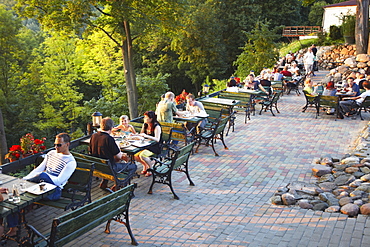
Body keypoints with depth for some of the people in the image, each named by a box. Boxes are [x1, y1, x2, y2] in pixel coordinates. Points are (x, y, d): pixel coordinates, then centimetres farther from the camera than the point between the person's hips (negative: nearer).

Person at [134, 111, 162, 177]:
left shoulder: (157, 127, -15)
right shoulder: (145, 125, 8)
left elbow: (157, 139, -26)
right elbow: (141, 135, 18)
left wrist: (146, 136, -32)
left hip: (155, 147, -7)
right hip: (146, 145, 7)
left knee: (142, 155, -30)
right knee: (135, 155, -15)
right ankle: (145, 166, 14)